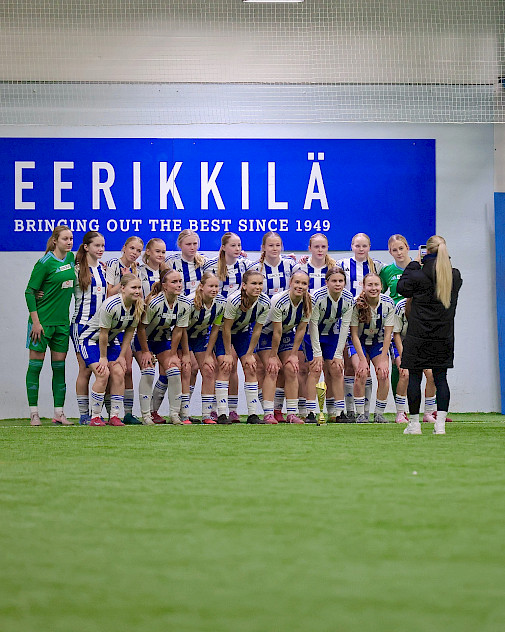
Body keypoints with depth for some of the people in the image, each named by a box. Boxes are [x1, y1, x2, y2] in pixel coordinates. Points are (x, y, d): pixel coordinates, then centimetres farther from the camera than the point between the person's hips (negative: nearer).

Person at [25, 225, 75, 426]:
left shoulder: (71, 258, 8)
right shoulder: (45, 263, -12)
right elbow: (29, 292, -11)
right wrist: (36, 321, -15)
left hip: (62, 322, 6)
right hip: (42, 320, -6)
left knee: (59, 366, 6)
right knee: (36, 364, -1)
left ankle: (59, 413, 9)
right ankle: (34, 413, 3)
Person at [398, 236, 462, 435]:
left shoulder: (420, 275, -13)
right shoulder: (455, 276, 1)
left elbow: (402, 288, 3)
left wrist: (414, 264, 11)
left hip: (419, 335, -4)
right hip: (444, 336, 4)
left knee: (414, 377, 3)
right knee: (440, 378, 7)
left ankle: (414, 423, 5)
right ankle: (440, 423, 0)